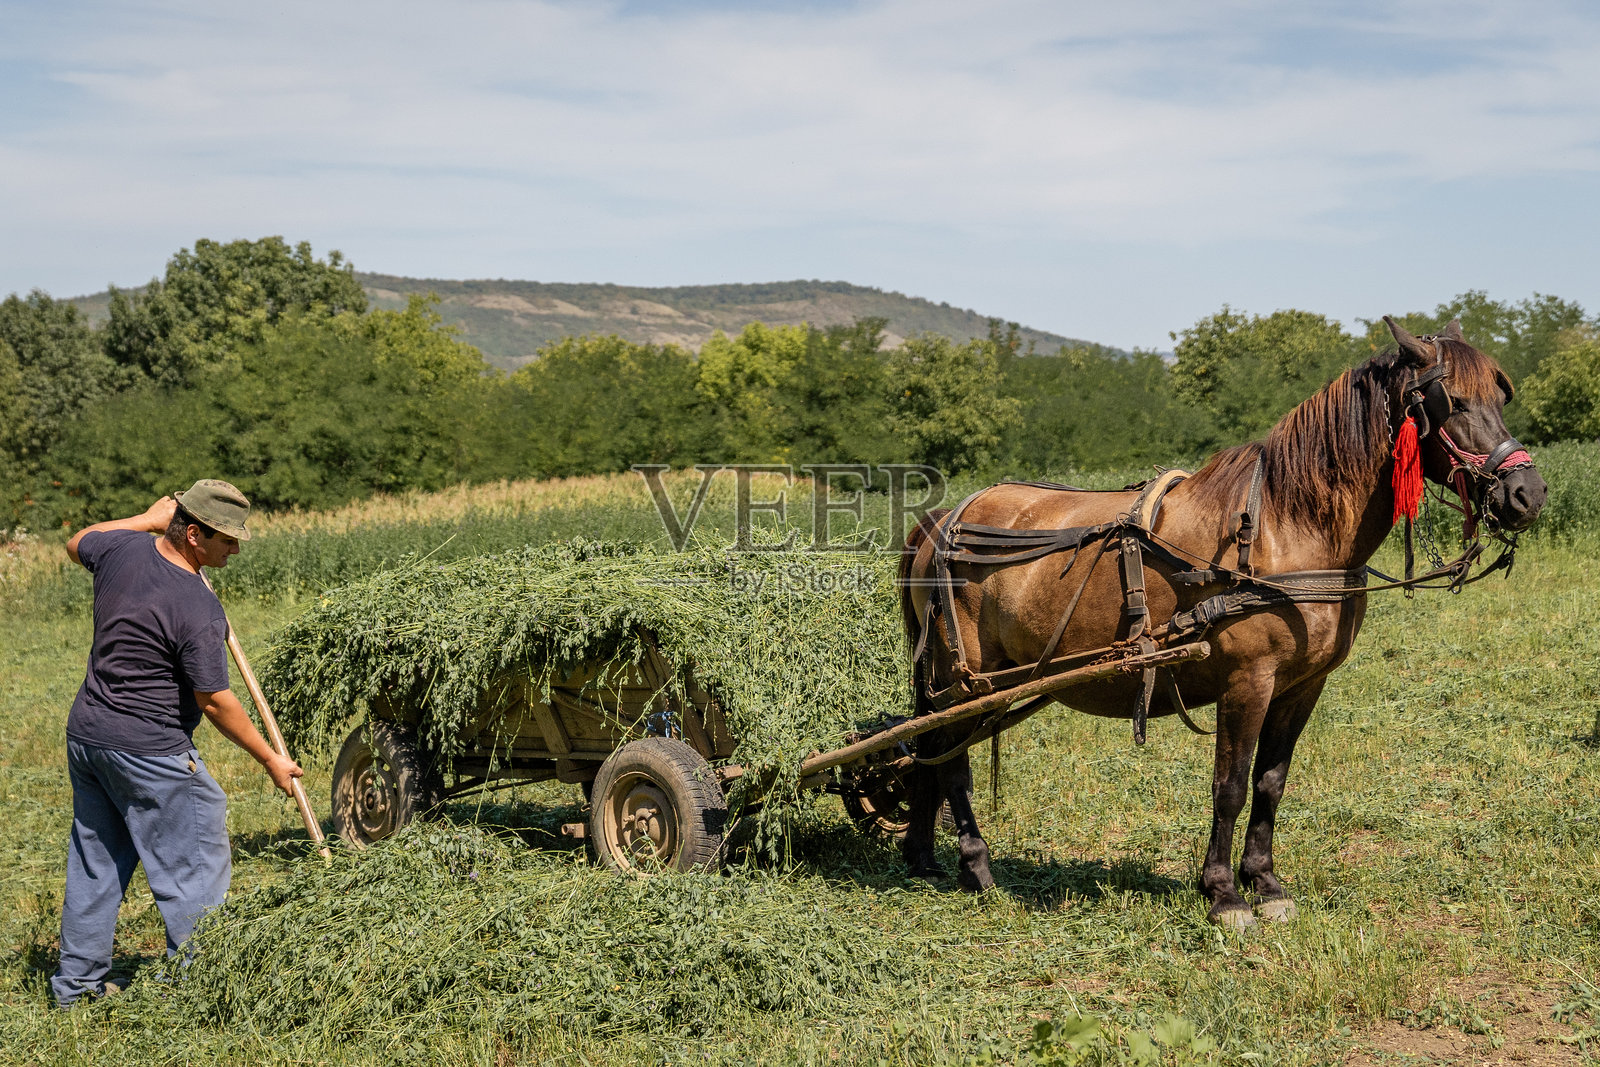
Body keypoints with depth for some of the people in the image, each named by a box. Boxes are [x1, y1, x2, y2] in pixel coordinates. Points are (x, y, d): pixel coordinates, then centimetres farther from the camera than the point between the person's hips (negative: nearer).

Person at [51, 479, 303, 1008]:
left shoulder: (122, 548, -2)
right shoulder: (199, 610, -22)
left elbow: (77, 544, 24)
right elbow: (215, 701, -17)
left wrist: (146, 520, 29)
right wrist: (271, 759, -6)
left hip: (85, 733, 9)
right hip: (149, 753, -9)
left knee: (95, 861, 19)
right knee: (197, 866, 2)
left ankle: (77, 982, 28)